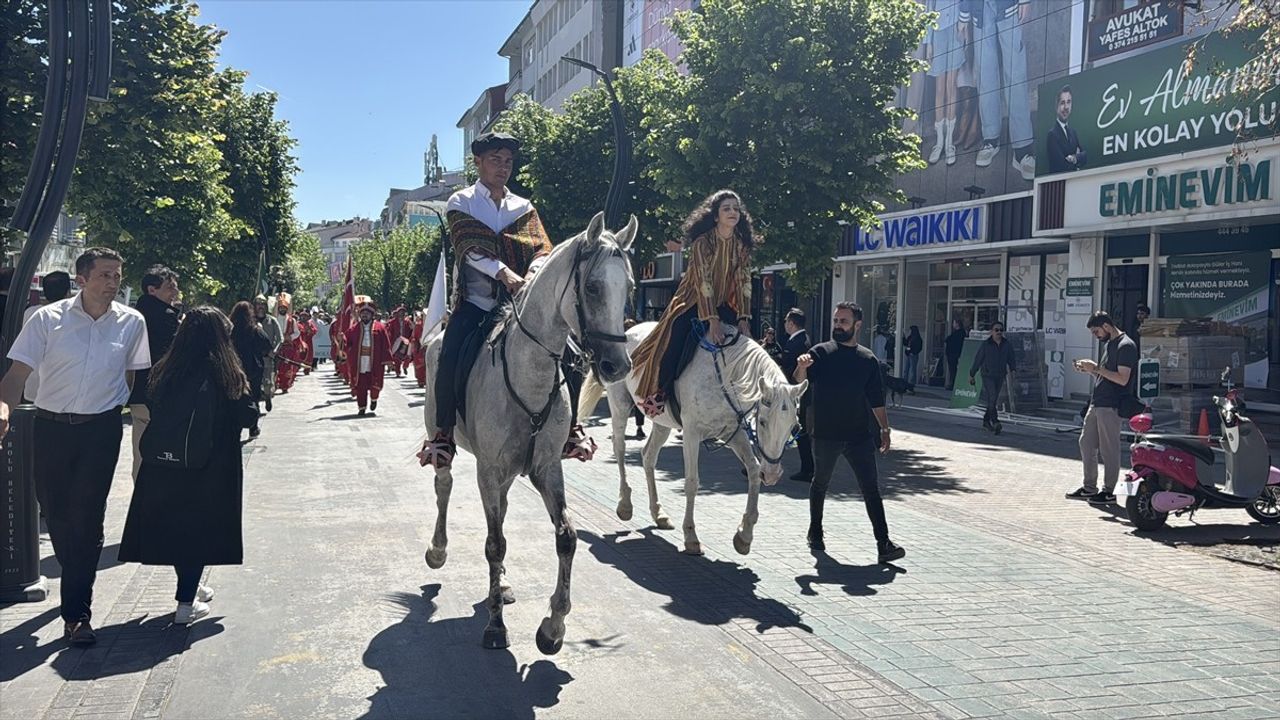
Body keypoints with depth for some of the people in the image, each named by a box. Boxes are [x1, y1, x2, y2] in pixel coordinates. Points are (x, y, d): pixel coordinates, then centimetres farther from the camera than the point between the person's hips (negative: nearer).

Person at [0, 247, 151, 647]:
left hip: (101, 429, -1)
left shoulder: (132, 322, -2)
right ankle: (76, 582, 38)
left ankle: (76, 613, 3)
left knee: (86, 517, -4)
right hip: (51, 426, 1)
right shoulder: (47, 319, -6)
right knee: (55, 512, 11)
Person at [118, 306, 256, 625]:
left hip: (165, 466, 4)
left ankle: (189, 587, 35)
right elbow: (248, 416, -7)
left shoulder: (166, 370, -3)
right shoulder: (227, 375, -12)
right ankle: (186, 603, 8)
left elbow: (151, 408, 5)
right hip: (211, 468, -3)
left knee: (172, 522, 19)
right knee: (200, 527, 8)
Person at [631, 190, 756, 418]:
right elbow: (703, 281, -23)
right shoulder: (702, 242, -17)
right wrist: (712, 320, -30)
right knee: (676, 346, -22)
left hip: (722, 305, 6)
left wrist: (743, 318, -14)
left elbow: (743, 282, -4)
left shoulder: (742, 245, -2)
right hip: (693, 304, -6)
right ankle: (659, 394, -8)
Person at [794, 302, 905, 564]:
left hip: (860, 435, 1)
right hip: (825, 434, -1)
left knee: (871, 488, -3)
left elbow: (876, 400, 11)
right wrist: (801, 367, -36)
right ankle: (815, 533, 32)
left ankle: (884, 544, -3)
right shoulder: (820, 352, -2)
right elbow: (800, 382, -15)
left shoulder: (868, 359, 6)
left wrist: (884, 429, 5)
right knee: (820, 484, 15)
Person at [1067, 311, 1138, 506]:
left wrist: (1096, 368, -18)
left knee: (1109, 449, -3)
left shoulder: (1125, 346, -12)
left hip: (1111, 405, -10)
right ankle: (1089, 487, 20)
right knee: (1086, 442, 12)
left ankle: (1108, 491, 5)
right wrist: (1089, 370, 7)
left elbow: (1122, 379, -20)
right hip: (1097, 402, 10)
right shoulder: (1108, 344, 18)